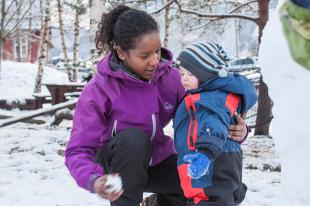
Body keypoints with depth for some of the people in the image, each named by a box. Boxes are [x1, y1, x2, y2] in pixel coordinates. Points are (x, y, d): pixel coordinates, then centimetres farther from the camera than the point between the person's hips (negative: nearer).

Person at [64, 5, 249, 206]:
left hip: (156, 160, 4)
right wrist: (94, 180, -48)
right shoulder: (99, 89, -25)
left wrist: (237, 129, -34)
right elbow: (78, 150, -27)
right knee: (135, 138, -35)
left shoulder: (170, 76, -14)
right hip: (116, 162, -4)